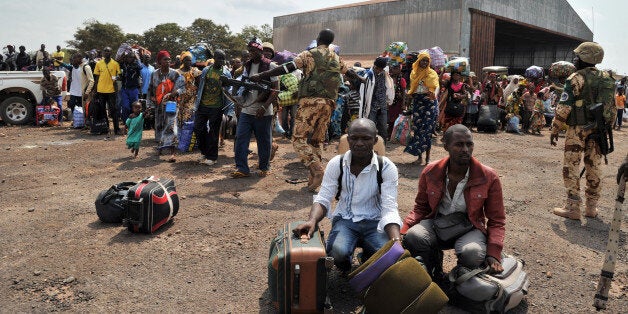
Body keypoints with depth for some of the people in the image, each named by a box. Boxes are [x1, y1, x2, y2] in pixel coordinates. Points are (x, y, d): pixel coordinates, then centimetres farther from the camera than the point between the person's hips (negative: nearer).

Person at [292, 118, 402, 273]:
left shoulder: (387, 168, -8)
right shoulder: (336, 164, -5)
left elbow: (389, 209, -14)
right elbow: (323, 199, -5)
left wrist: (397, 240, -33)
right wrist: (312, 221, -28)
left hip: (375, 221, 0)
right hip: (345, 220, 0)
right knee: (337, 253, -32)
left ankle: (367, 259, 11)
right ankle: (346, 272, 9)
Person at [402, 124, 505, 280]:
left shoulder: (489, 177, -9)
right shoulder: (430, 172, -5)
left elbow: (496, 220, -1)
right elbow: (421, 208, 8)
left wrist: (493, 254, -16)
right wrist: (402, 232, -10)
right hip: (437, 223, 1)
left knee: (473, 254, -36)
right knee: (413, 237, -32)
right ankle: (434, 277, 1)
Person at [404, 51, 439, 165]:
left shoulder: (432, 73, 4)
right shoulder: (414, 73, 15)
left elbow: (436, 86, -12)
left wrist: (433, 93, -31)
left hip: (429, 104, -3)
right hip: (417, 103, 3)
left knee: (427, 129, -9)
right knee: (417, 127, -1)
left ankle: (427, 155, -4)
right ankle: (419, 156, 6)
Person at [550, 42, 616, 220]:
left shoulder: (575, 79, -10)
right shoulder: (606, 79, 9)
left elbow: (564, 108, -13)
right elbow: (612, 106, 12)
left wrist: (554, 130, -7)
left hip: (578, 130, -6)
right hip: (598, 131, 6)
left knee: (571, 167, 0)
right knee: (594, 167, 12)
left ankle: (572, 207, 0)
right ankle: (591, 207, 20)